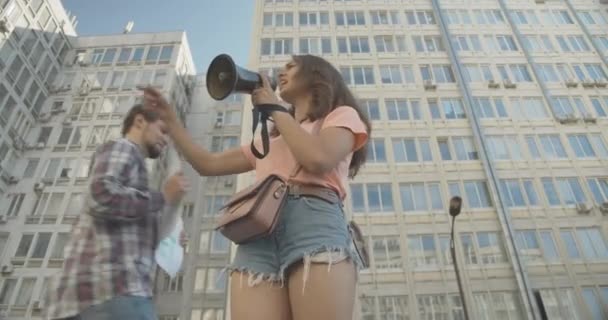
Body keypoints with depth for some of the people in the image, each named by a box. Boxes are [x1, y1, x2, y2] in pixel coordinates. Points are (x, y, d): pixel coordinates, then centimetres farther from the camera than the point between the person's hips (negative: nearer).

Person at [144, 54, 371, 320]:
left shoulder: (342, 116, 20)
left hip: (315, 223, -4)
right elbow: (208, 165, 33)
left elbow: (318, 159, -4)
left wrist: (274, 108, 10)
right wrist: (168, 116, 32)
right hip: (258, 233, 5)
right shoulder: (270, 140, 36)